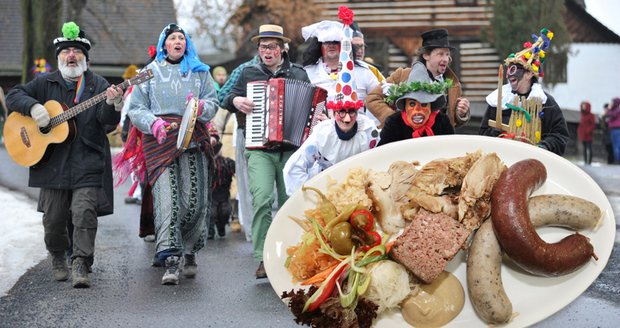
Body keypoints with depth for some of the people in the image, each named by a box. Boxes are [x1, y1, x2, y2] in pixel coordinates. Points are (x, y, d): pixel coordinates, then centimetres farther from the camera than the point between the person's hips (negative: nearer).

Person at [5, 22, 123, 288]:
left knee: (84, 213, -12)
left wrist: (112, 105, -29)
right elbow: (13, 96, 8)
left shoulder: (98, 85, 5)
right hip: (52, 163, 2)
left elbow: (108, 122, -6)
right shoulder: (45, 83, 10)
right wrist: (33, 107, -12)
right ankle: (58, 258, 30)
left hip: (88, 163, -2)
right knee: (54, 218, 7)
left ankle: (81, 265, -8)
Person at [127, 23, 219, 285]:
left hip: (193, 140, 2)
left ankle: (189, 253, 16)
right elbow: (136, 108, 9)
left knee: (195, 199, -5)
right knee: (166, 198, -15)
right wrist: (153, 123, -11)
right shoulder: (150, 72, 15)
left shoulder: (199, 71, 19)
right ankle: (170, 262, -21)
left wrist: (201, 107, -12)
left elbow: (213, 102, 12)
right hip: (160, 140, -1)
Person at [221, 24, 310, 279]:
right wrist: (236, 100, -5)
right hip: (259, 149, -1)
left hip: (291, 148, 2)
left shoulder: (299, 73, 14)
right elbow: (228, 99, 17)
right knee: (262, 198, -20)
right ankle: (264, 258, -17)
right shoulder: (249, 73, 13)